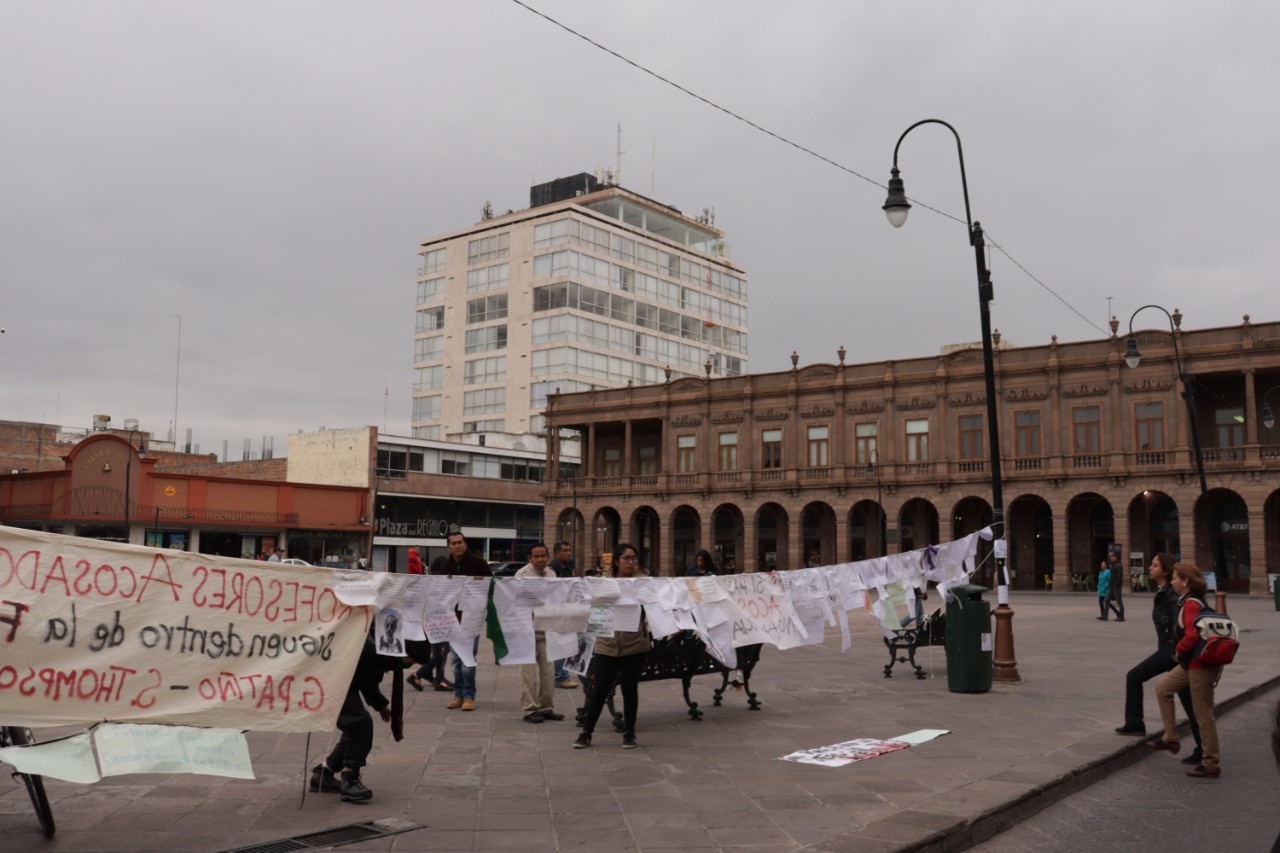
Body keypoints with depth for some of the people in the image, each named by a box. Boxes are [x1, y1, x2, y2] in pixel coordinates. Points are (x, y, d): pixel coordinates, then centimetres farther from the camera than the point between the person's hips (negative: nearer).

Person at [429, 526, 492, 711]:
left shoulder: (477, 563, -6)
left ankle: (469, 696, -1)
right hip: (453, 616, 4)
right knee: (456, 658, 8)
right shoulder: (445, 566, 5)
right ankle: (459, 695, 16)